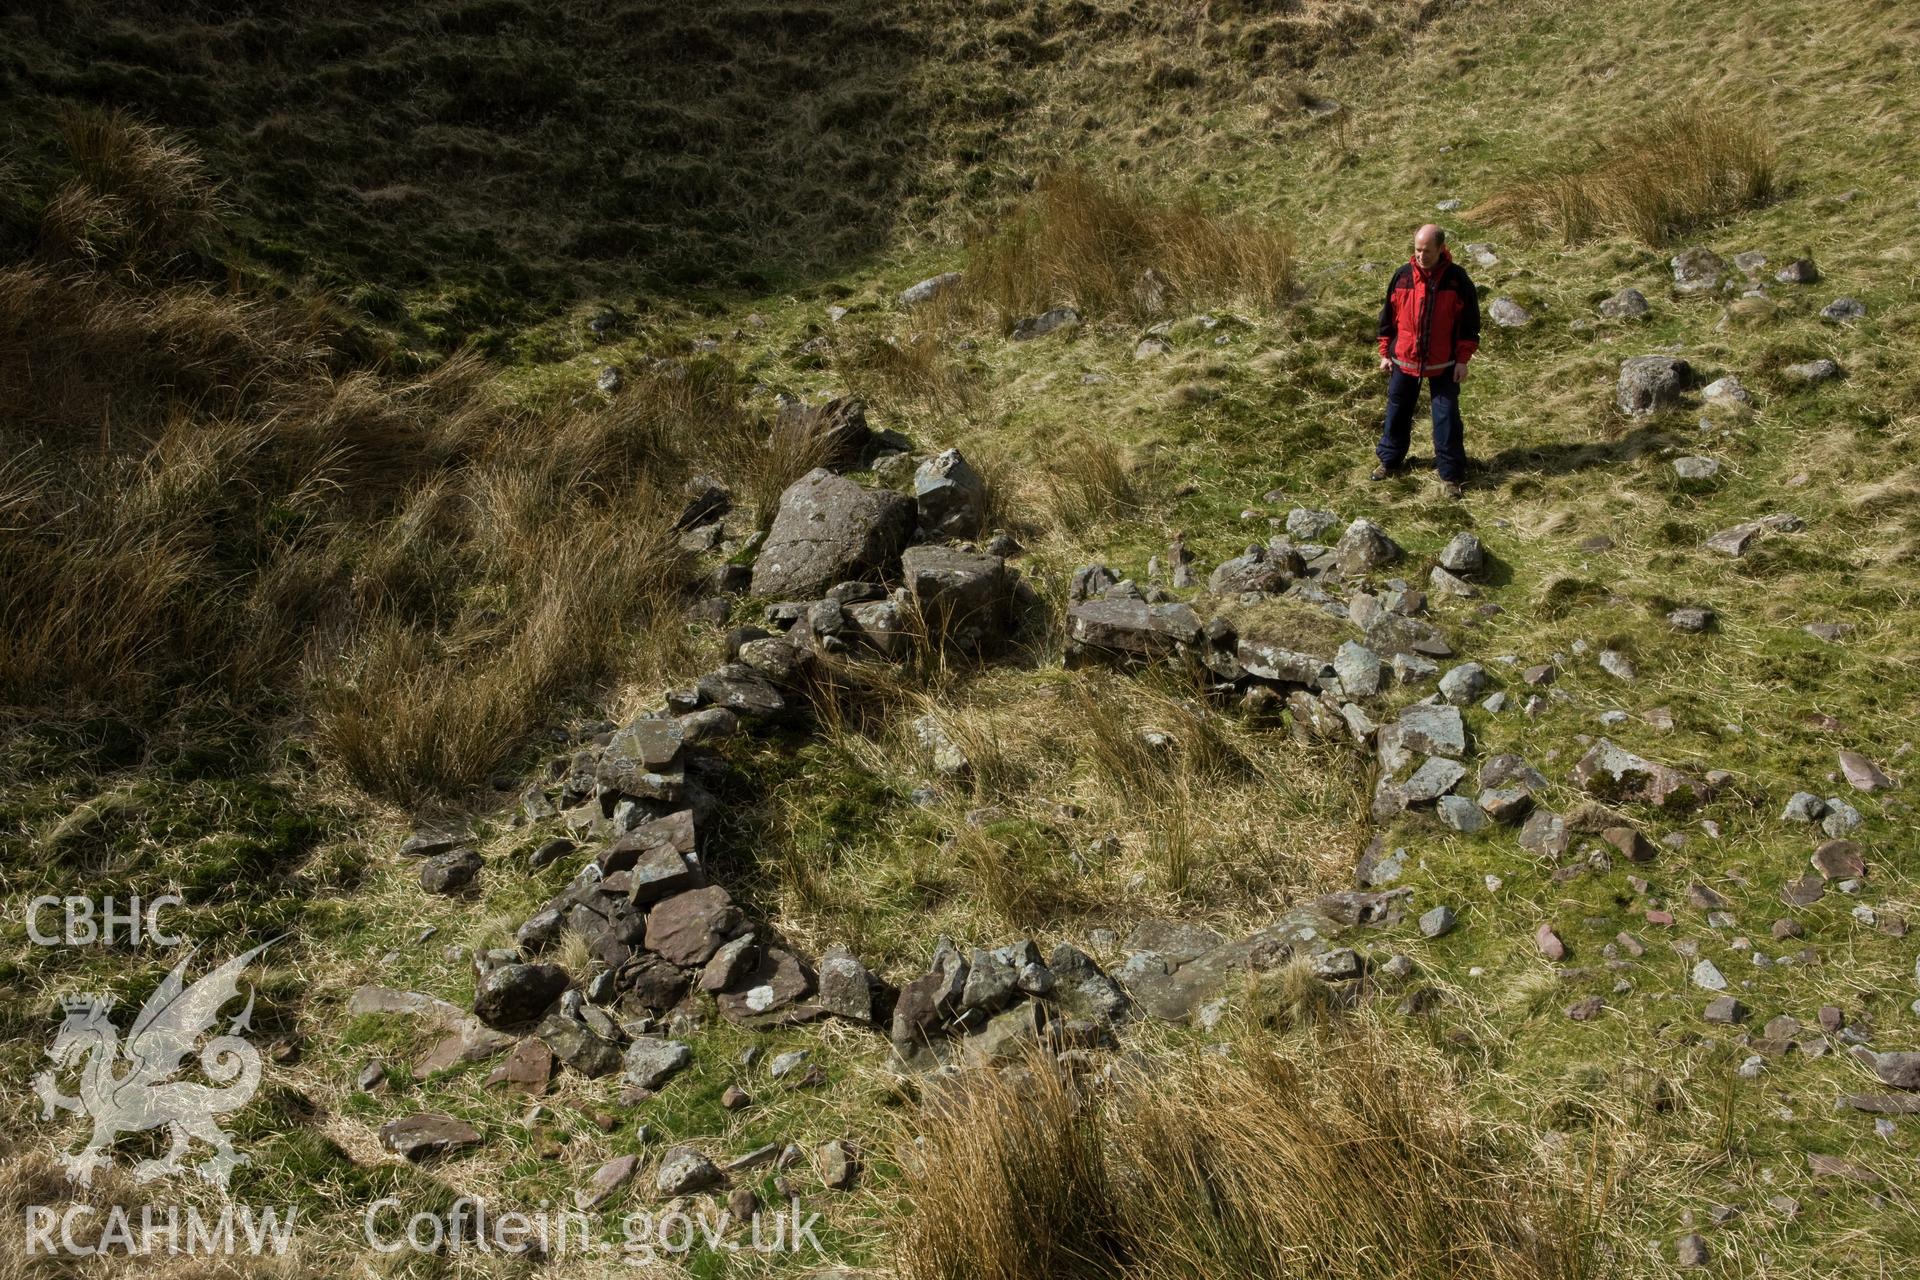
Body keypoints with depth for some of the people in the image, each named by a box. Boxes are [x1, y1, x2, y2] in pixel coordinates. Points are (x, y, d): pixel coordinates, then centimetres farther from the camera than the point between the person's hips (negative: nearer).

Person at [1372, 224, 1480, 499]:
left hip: (1443, 364, -2)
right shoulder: (1402, 276, -3)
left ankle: (1451, 474, 8)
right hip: (1403, 361, 3)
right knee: (1397, 412, 14)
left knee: (1446, 417, 0)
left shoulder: (1457, 278, -9)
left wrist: (1463, 360, -7)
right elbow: (1388, 316, 6)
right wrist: (1385, 354, 6)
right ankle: (1389, 461, 31)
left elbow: (1470, 321, -4)